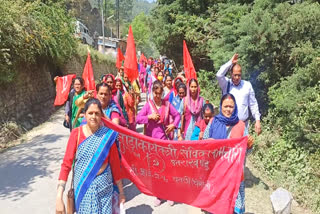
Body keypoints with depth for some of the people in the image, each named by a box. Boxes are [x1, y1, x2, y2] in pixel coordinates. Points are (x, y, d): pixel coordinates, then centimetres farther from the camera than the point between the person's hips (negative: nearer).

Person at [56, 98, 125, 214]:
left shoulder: (108, 135, -8)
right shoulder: (76, 133, -9)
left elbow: (115, 164, -2)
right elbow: (66, 164, -11)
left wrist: (121, 191, 4)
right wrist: (59, 196, -16)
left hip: (103, 186, 0)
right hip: (82, 186, 0)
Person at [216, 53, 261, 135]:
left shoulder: (247, 85, 8)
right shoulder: (226, 84, 4)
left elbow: (253, 104, 10)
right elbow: (219, 75, -17)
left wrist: (257, 120, 4)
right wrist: (230, 62, -9)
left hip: (244, 124, 2)